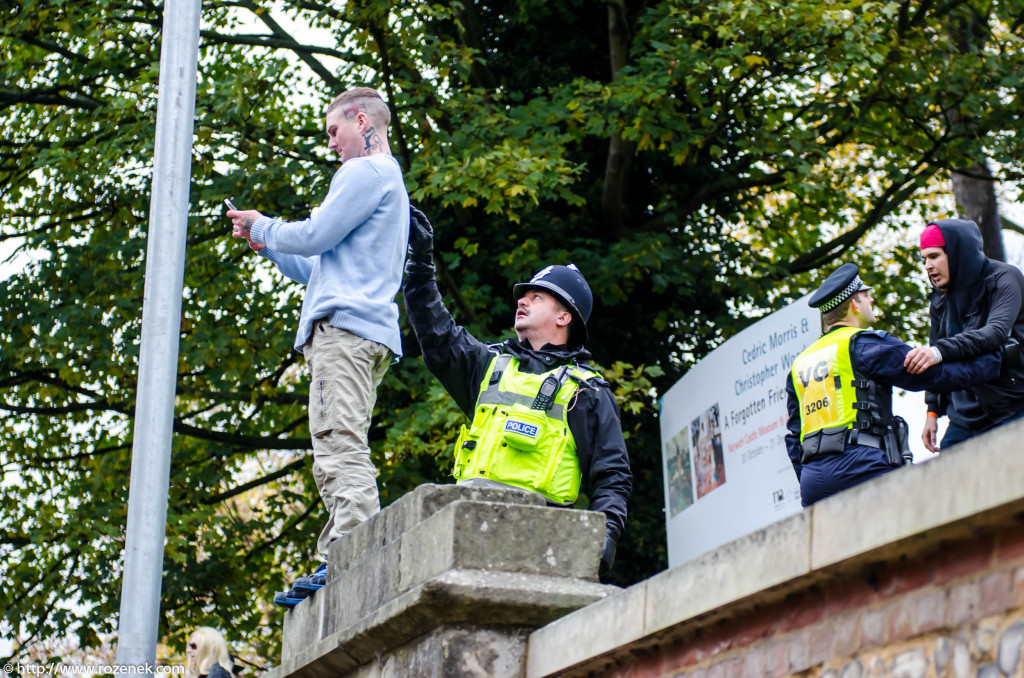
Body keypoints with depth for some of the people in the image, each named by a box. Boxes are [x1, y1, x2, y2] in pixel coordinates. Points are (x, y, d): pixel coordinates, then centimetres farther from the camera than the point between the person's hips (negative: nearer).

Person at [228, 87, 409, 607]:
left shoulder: (367, 172, 0)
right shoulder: (390, 182, 32)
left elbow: (314, 236, -8)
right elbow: (322, 268, 35)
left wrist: (262, 226, 10)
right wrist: (263, 243, 30)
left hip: (345, 327, -10)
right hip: (366, 331, 10)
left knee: (341, 446, -19)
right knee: (338, 454, 3)